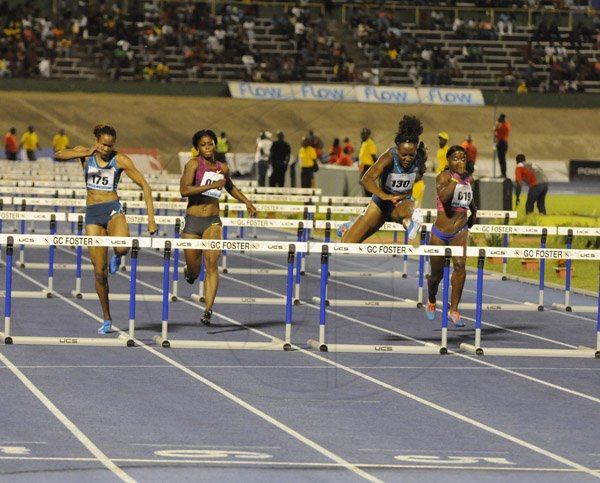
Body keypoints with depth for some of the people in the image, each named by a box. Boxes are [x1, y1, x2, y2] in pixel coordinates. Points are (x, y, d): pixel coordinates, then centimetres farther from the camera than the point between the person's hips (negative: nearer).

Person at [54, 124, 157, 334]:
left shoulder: (121, 160, -2)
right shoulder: (85, 153, 2)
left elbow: (145, 186, -2)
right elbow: (58, 155, -15)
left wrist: (151, 218, -10)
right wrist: (86, 153, -27)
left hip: (113, 209, -2)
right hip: (92, 214, 2)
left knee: (122, 247, -35)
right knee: (99, 271, -1)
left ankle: (117, 255, 5)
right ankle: (107, 320, 13)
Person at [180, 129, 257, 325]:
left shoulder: (223, 168, 9)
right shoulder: (193, 164, -7)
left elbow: (230, 186, 31)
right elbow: (184, 190, -21)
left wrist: (247, 202, 23)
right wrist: (211, 185, -24)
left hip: (213, 222, 2)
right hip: (193, 221, -2)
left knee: (212, 264, -16)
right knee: (194, 272, 7)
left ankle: (208, 310, -19)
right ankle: (189, 271, 46)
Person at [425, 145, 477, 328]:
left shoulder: (467, 177, 4)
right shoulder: (443, 176, -13)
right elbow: (444, 197, -35)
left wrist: (473, 211, 22)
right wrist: (455, 178, -35)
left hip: (460, 230, 3)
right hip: (440, 232, -3)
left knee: (460, 265, -22)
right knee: (437, 273, 11)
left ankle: (453, 310, -14)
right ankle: (431, 302, 43)